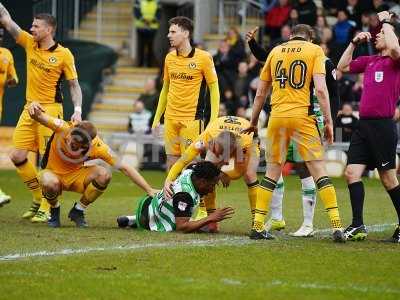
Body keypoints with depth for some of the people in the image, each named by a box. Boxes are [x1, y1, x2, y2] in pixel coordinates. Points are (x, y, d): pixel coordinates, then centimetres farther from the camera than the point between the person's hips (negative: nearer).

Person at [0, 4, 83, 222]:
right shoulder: (29, 43, 6)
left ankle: (46, 208, -1)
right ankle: (39, 198, 18)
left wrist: (77, 110, -14)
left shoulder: (64, 54, -7)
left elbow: (74, 84, -3)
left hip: (50, 109, -6)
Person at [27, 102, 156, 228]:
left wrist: (149, 190, -22)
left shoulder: (97, 146, -25)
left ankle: (78, 211, -2)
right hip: (54, 173, -2)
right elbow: (39, 117, -29)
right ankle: (54, 211, -2)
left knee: (104, 175, -27)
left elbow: (123, 167, -21)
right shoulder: (63, 128, -29)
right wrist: (33, 107, -55)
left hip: (75, 177, 2)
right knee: (51, 183, -39)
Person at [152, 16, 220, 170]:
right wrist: (157, 117, 17)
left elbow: (214, 89, -3)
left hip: (192, 120, -5)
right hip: (170, 119, 5)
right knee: (171, 162, 5)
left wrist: (213, 121, -10)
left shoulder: (203, 58, -7)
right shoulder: (169, 58, 10)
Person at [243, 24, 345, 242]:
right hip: (302, 116, -3)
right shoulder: (315, 50, 5)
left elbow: (260, 93, 17)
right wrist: (328, 121, -3)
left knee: (272, 171, 12)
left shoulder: (275, 51, 15)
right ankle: (336, 226, -9)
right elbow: (320, 89, -7)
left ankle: (257, 226, 9)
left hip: (277, 116, 3)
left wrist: (254, 122, 27)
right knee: (319, 170, -2)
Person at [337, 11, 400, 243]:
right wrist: (355, 43, 15)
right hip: (364, 125, 7)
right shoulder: (370, 61, 17)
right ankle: (358, 226, -1)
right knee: (352, 172, -2)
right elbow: (343, 67, 25)